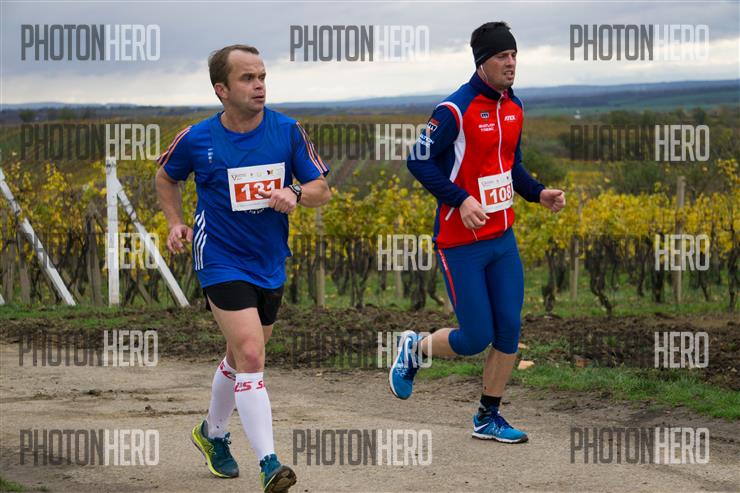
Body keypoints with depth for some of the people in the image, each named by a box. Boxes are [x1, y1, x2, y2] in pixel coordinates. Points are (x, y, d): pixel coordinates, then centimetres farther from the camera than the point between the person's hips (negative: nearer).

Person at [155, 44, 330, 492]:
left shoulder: (287, 131, -5)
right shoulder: (197, 140, -9)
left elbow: (322, 190, 0)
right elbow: (166, 177, 13)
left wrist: (295, 194, -21)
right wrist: (176, 223, -1)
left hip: (270, 263, 4)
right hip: (222, 261, -4)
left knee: (242, 358, 19)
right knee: (251, 356, -18)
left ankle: (213, 433, 44)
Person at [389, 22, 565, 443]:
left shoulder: (513, 107, 8)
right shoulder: (456, 110, -16)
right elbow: (419, 162, -14)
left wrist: (539, 193, 4)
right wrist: (461, 199, -24)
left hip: (503, 238, 7)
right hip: (462, 242, -7)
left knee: (510, 329, 2)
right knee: (476, 339, -4)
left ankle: (489, 418, 16)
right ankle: (414, 349, 25)